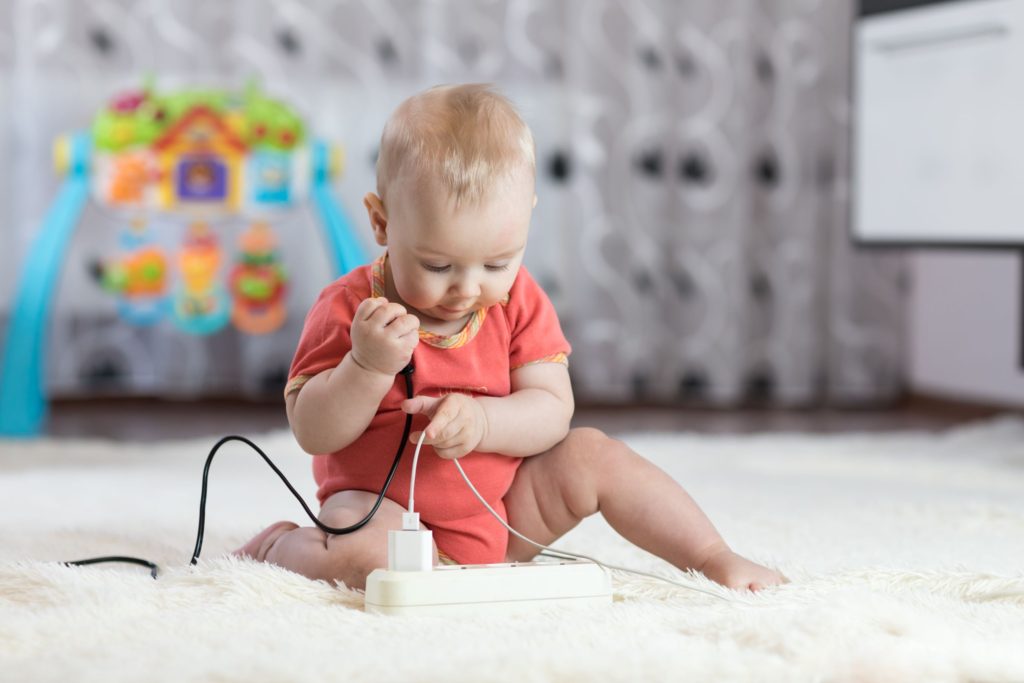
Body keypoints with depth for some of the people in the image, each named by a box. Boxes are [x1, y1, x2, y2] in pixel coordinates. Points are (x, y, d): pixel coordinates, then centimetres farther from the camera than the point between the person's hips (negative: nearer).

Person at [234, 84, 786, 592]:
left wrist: (483, 421, -27)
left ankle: (712, 558, 5)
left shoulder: (518, 303, -2)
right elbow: (312, 434, -16)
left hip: (503, 512, 5)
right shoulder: (349, 309, -13)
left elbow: (552, 411, -7)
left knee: (592, 455, -6)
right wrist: (368, 366, -33)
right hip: (381, 505, -5)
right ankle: (278, 545, -2)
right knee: (366, 553, -35)